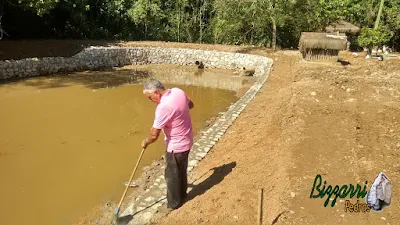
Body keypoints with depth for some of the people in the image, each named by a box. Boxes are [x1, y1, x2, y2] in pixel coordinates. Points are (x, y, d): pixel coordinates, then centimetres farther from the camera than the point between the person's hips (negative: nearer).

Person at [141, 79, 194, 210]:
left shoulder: (163, 107, -30)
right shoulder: (178, 91, -6)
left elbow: (154, 135, -24)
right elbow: (190, 105, 15)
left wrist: (145, 142, -5)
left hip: (176, 146, -8)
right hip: (187, 140, 9)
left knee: (172, 175, 12)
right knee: (182, 170, 26)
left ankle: (173, 203, 29)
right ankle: (182, 194, 45)